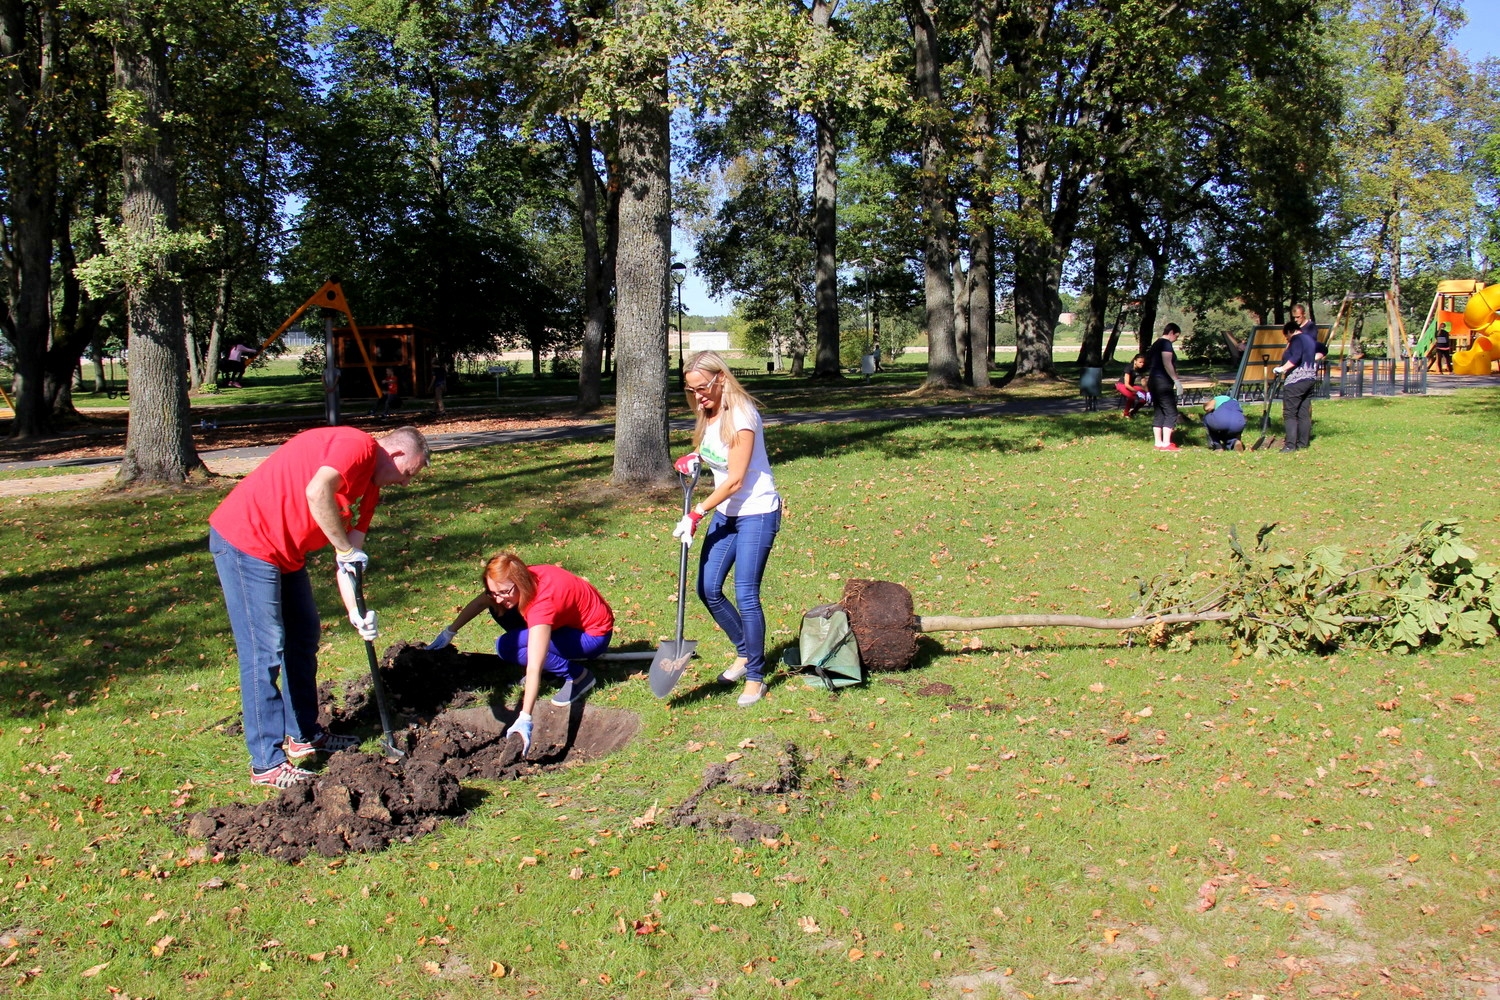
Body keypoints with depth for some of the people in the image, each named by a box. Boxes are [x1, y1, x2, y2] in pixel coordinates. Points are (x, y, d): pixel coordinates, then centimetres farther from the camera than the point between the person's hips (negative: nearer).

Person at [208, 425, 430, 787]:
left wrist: (356, 614, -4)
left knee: (304, 638, 18)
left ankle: (303, 734, 32)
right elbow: (317, 492, -34)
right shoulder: (358, 445, -16)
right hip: (245, 540, -11)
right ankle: (267, 764, 0)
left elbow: (347, 559, 9)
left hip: (285, 552, 11)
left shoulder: (370, 486, 13)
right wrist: (348, 549, -23)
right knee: (264, 651, -7)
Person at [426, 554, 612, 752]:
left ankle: (577, 675, -10)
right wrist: (449, 632, 1)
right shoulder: (524, 579, -15)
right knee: (499, 610, -4)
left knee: (506, 647, -22)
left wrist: (524, 719, -45)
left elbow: (534, 667, -42)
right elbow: (481, 602, 4)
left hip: (592, 635, -8)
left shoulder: (542, 602, -37)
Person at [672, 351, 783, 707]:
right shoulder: (709, 414, 5)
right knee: (708, 589, 8)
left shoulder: (740, 415, -20)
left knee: (746, 596, -9)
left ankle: (755, 677, 5)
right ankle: (745, 653, 29)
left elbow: (735, 480, -20)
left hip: (756, 513, -9)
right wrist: (694, 457, 2)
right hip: (725, 513, 9)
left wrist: (697, 514, -17)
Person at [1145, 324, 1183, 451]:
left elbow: (1150, 363, 22)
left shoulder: (1156, 344, 19)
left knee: (1158, 413, 11)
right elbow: (1167, 364, -20)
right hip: (1163, 382, -10)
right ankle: (1166, 444, -13)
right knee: (1171, 413, -8)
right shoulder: (1166, 344, -10)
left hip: (1153, 381, 10)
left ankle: (1158, 443, 12)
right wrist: (1176, 379, -18)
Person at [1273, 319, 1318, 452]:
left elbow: (1296, 358, -22)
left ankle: (1290, 445, -15)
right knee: (1304, 413, 11)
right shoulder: (1311, 340, 18)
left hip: (1296, 380, -9)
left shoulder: (1296, 339, -9)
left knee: (1290, 414, -9)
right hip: (1311, 379, 9)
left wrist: (1282, 368, -19)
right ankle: (1303, 442, 12)